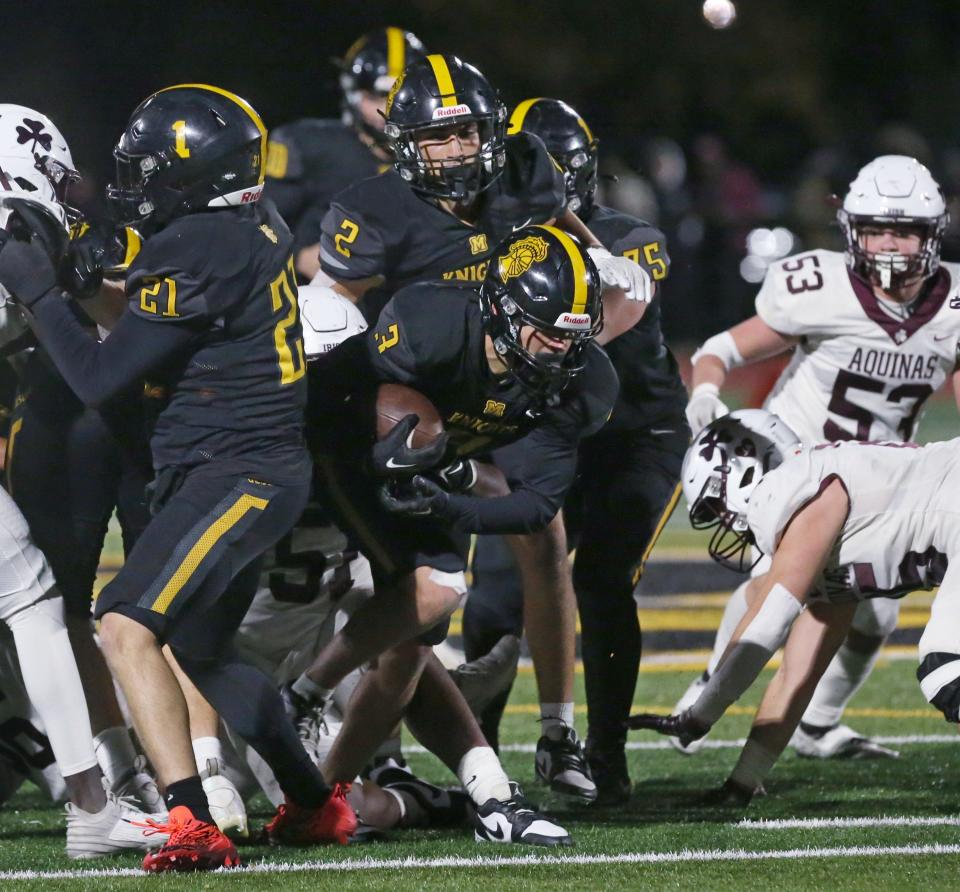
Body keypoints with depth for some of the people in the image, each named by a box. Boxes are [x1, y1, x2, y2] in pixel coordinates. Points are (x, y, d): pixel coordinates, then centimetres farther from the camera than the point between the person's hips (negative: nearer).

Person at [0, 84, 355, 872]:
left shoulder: (199, 252, -19)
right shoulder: (255, 229, 8)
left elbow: (99, 379, -15)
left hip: (236, 473, -10)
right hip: (256, 466, 10)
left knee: (128, 628, -20)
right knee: (201, 652, 25)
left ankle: (195, 827, -28)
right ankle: (316, 805, 37)